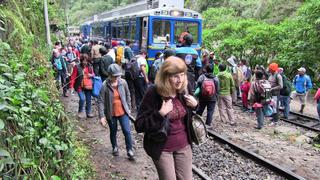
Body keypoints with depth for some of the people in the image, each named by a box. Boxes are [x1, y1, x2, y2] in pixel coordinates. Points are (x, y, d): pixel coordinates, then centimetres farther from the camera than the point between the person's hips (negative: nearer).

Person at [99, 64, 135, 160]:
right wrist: (102, 116, -18)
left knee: (127, 131, -3)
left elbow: (128, 95, 5)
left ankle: (130, 151, 13)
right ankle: (115, 148, 41)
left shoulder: (123, 82, -9)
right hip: (111, 113, -1)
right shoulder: (105, 85, -17)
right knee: (113, 132, 17)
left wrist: (129, 108, 9)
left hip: (123, 112, 1)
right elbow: (101, 102, -15)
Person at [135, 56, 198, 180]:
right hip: (162, 148, -5)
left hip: (183, 145, 5)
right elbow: (139, 126, -20)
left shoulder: (182, 91, -2)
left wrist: (195, 105, -6)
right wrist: (161, 113, -31)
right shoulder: (153, 94, -20)